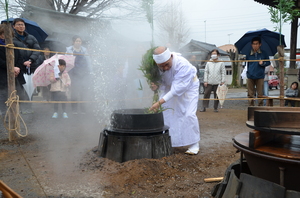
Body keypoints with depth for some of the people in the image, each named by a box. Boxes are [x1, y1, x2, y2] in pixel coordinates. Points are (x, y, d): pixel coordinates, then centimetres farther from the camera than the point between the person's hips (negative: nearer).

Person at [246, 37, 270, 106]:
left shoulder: (263, 53, 3)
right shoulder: (248, 54, 5)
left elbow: (268, 62, 11)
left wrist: (263, 63, -9)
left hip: (260, 77, -1)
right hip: (250, 77, 1)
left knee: (260, 94, 0)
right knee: (250, 94, 4)